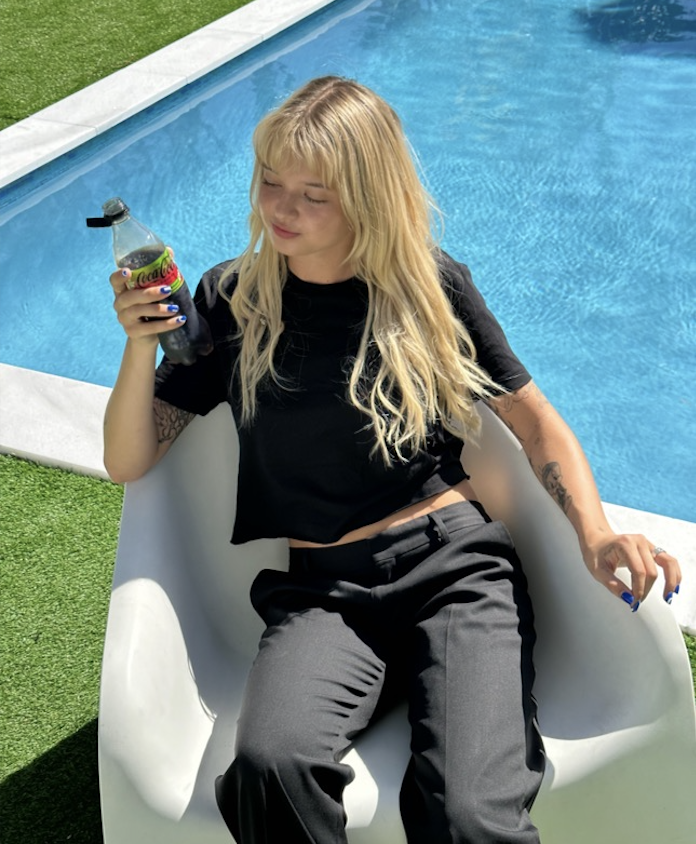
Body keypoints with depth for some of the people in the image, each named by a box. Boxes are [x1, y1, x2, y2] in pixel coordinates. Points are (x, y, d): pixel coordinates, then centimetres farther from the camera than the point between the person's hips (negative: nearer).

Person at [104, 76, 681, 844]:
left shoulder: (430, 286, 6)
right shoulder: (232, 301, 8)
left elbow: (534, 421, 10)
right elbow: (128, 463, 8)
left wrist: (596, 535, -7)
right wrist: (140, 345, -10)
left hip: (454, 563, 0)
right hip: (320, 589, 1)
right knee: (271, 766, -33)